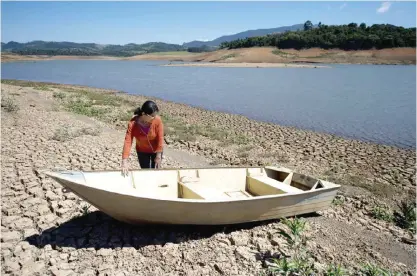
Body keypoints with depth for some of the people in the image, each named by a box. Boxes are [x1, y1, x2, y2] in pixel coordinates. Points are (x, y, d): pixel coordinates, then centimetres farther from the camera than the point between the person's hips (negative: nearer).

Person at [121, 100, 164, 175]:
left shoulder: (157, 120, -28)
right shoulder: (133, 123, -29)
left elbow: (160, 138, -21)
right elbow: (127, 141, -32)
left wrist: (158, 156, -17)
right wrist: (124, 162, -38)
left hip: (156, 150, 0)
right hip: (142, 151, 0)